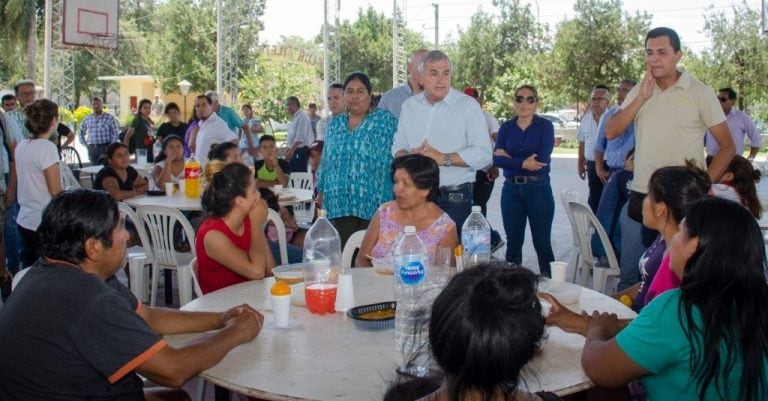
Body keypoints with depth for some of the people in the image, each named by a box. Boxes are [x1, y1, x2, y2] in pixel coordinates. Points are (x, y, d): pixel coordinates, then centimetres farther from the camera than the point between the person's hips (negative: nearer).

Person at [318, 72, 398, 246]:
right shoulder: (335, 124, 15)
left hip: (373, 201, -4)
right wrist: (321, 191, 17)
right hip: (340, 202, 4)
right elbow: (326, 161, 20)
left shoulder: (386, 120, 1)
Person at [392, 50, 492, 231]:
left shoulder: (468, 105, -4)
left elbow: (483, 154, -11)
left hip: (455, 197, -4)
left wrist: (443, 159, -17)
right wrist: (408, 156, -8)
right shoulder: (409, 105, 11)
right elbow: (398, 146, 15)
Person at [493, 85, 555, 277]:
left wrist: (509, 158, -8)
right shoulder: (506, 127, 7)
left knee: (542, 242, 2)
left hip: (538, 189, -3)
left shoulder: (545, 126, -1)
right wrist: (523, 163, -19)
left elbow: (542, 159, -14)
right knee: (513, 241, 10)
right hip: (511, 189, 3)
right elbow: (496, 159, -7)